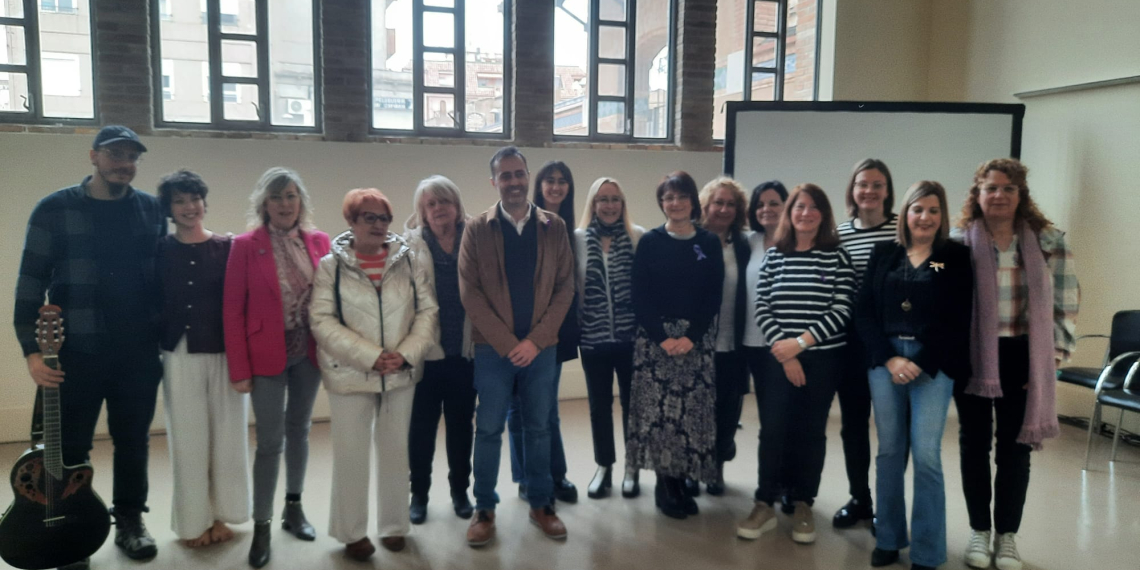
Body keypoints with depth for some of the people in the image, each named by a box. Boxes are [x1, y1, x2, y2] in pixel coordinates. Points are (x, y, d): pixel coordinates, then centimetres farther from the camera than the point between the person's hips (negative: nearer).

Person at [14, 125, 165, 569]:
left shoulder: (152, 210, 5)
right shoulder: (55, 209, -3)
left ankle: (130, 521, 28)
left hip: (139, 352, 2)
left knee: (133, 442, 12)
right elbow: (31, 282, -3)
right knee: (70, 447, 9)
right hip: (77, 351, -2)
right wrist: (32, 349, -8)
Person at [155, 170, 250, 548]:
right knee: (188, 439, 8)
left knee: (226, 435, 8)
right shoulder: (161, 250, 2)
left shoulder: (227, 247, 0)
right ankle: (193, 521, 21)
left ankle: (220, 514, 24)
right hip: (180, 355, 0)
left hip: (224, 353, 0)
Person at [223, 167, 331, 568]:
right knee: (270, 440, 0)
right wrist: (239, 368, -11)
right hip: (266, 355, -3)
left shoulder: (319, 241, 2)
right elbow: (232, 310, -7)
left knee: (299, 430, 15)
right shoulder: (245, 245, -7)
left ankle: (293, 509, 31)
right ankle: (261, 527, 13)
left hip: (309, 352, 3)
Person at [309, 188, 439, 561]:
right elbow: (323, 321, -11)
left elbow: (428, 311, 0)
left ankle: (393, 525, 30)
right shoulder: (330, 265, -3)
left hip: (401, 375, 2)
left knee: (395, 451, 13)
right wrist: (371, 357, -18)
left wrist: (406, 354, -15)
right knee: (350, 456, 6)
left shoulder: (408, 261, 2)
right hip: (349, 375, -2)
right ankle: (352, 532, 24)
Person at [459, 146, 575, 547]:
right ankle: (484, 509, 20)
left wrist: (535, 339, -9)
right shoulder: (477, 229, -1)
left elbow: (565, 287, 1)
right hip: (492, 348, -1)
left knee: (538, 427, 12)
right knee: (488, 429, 6)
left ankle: (540, 503, 26)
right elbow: (469, 291, -6)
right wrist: (506, 342, -12)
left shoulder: (554, 227, 3)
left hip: (541, 346, 2)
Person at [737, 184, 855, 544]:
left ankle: (803, 505, 19)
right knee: (773, 429, 0)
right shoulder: (774, 256, 5)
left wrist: (800, 342, -14)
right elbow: (761, 308, 1)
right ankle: (765, 505, 10)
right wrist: (784, 352, -9)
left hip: (823, 357, -1)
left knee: (810, 431, 7)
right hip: (778, 358, 1)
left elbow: (842, 310, -7)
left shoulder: (836, 256, 0)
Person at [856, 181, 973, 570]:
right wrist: (889, 358, -8)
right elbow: (864, 311, 3)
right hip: (885, 361, 2)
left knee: (926, 457, -4)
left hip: (932, 365, -2)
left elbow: (956, 321, -4)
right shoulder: (883, 254, 9)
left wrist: (920, 363, -11)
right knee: (889, 452, 7)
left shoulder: (956, 257, 3)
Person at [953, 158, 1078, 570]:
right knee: (974, 443, 10)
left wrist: (1052, 356, -1)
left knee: (1015, 446, 8)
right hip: (972, 356, -1)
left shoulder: (1048, 241, 0)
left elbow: (1066, 303, 3)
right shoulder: (958, 242, -4)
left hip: (1023, 358, 1)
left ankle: (1007, 534, 24)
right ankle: (979, 530, 25)